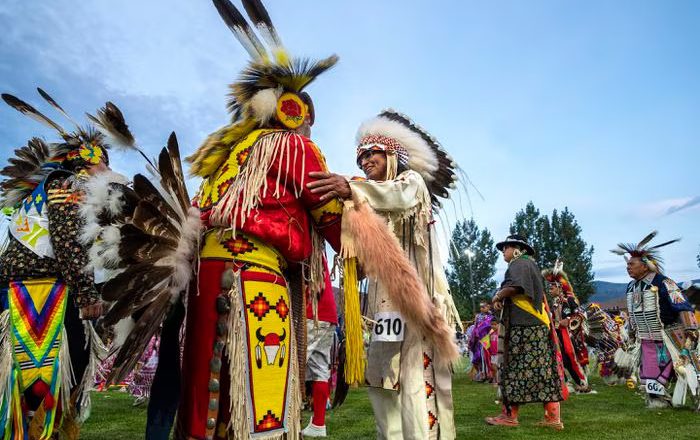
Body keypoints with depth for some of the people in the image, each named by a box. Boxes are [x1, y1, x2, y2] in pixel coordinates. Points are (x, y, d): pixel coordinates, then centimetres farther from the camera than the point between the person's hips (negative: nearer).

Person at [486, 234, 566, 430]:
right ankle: (553, 417, 6)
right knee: (543, 369, 5)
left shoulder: (519, 263, -4)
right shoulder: (530, 264, 25)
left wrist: (498, 296, -8)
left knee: (517, 368, -5)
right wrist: (502, 298, 12)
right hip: (537, 325, 9)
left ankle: (510, 415, 1)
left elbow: (515, 286, -24)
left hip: (523, 326, -9)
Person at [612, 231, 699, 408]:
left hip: (669, 339, -7)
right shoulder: (631, 287, 7)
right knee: (649, 373, 7)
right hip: (646, 340, 7)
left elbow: (684, 307, -20)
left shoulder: (663, 283, -17)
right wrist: (634, 332, 24)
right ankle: (658, 399, 21)